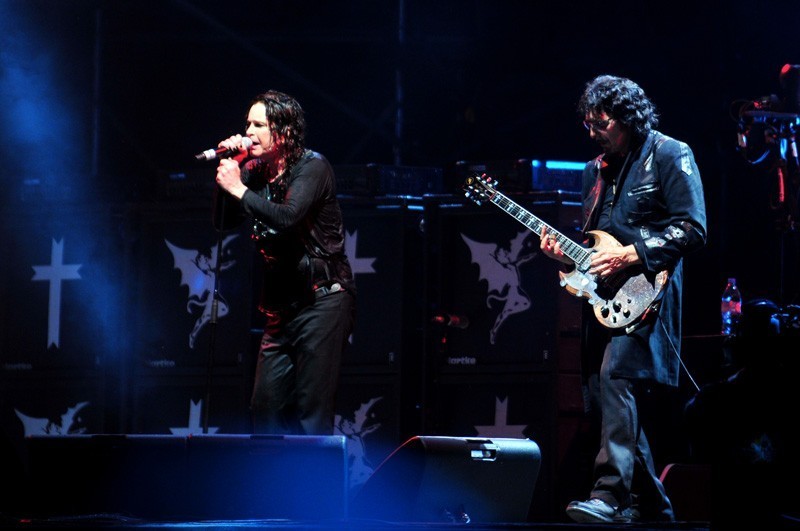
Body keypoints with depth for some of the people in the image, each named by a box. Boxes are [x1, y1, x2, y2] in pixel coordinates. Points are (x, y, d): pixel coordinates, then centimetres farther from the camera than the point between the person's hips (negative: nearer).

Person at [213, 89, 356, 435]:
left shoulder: (312, 167, -10)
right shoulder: (256, 171, 10)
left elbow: (288, 216, -25)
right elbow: (224, 222, 7)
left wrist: (239, 189, -21)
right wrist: (229, 169, -2)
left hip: (322, 300, -7)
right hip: (283, 305, 7)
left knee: (311, 409, -10)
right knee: (265, 407, 5)